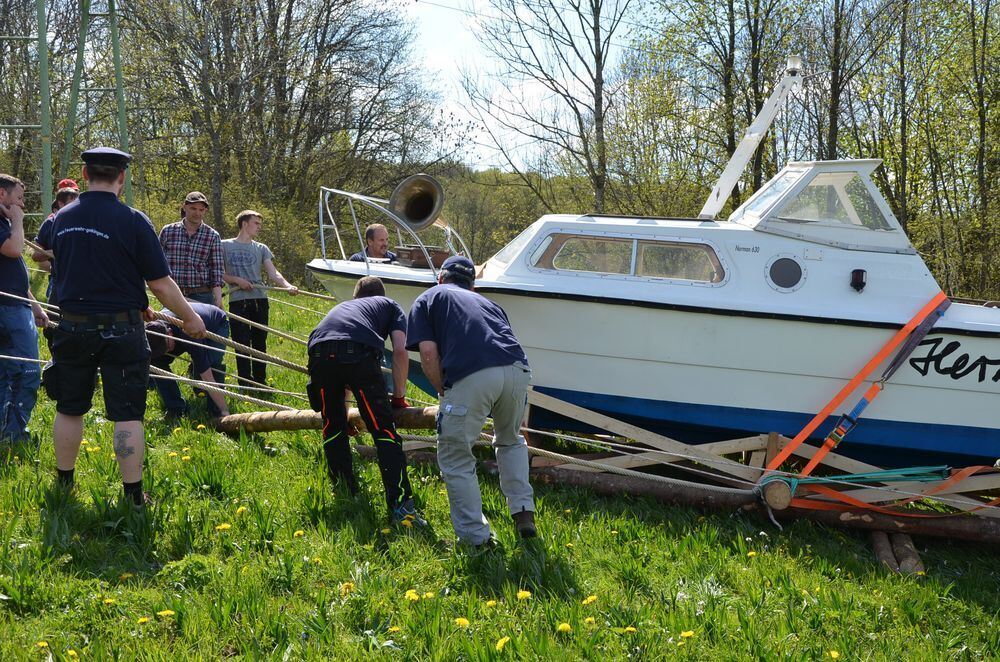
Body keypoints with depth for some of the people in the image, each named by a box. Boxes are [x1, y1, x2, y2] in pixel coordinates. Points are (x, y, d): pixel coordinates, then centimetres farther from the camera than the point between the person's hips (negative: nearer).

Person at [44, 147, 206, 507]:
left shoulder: (63, 218, 3)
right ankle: (134, 497, 5)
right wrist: (190, 318, 5)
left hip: (72, 326, 4)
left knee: (69, 408, 16)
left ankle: (64, 485, 29)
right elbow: (160, 284, -12)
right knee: (126, 414, 2)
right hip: (119, 329, -4)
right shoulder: (133, 221, -12)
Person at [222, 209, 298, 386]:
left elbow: (273, 273, 0)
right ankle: (245, 383, 4)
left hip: (259, 300, 3)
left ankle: (260, 381, 15)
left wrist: (288, 285, -18)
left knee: (260, 343, 6)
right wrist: (237, 280, -10)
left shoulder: (261, 249, 12)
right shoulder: (226, 246, 5)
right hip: (237, 301, -3)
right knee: (242, 344, -2)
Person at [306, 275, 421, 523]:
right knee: (384, 429, -3)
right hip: (360, 353, -4)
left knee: (333, 426, 21)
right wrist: (399, 396, 24)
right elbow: (400, 351, 14)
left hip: (320, 352, 4)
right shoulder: (390, 305, 33)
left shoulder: (341, 306, 44)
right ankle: (401, 505, -12)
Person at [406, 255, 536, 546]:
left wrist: (443, 391, 21)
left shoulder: (428, 298, 23)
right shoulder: (485, 301, 36)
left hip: (470, 376, -5)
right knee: (511, 440, 31)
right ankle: (524, 512, 22)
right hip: (517, 370, 5)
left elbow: (429, 353, 6)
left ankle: (476, 538, 12)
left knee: (456, 458, 12)